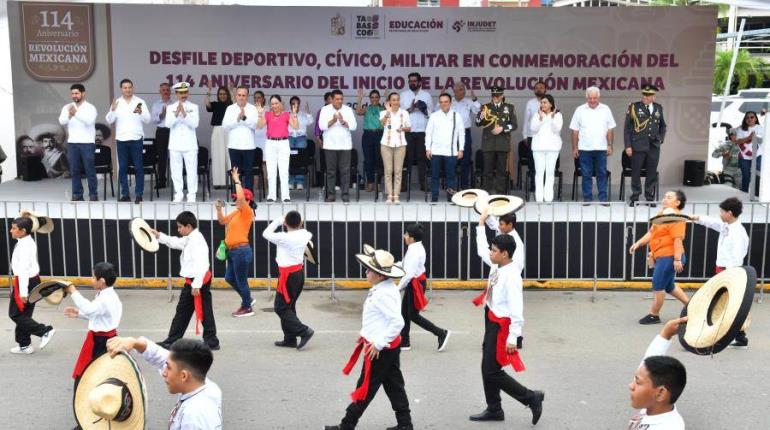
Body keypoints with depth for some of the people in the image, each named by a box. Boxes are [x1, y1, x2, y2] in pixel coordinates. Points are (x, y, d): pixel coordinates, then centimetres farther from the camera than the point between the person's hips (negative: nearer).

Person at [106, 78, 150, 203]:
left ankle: (139, 194, 1)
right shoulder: (116, 103, 8)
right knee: (122, 168, 5)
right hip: (121, 140, 2)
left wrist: (140, 112, -21)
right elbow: (109, 120, 0)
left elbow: (147, 119, -2)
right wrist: (113, 110, -18)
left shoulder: (140, 102, 5)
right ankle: (125, 194, 12)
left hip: (136, 139, -2)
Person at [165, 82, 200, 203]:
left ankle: (192, 195, 3)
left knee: (192, 170, -2)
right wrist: (176, 114, -20)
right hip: (175, 144, 2)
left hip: (190, 144, -1)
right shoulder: (171, 107, 5)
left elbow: (195, 124, -9)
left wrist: (184, 114, -21)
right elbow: (168, 124, -6)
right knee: (176, 170, 6)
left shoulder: (194, 107, 3)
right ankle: (178, 194, 15)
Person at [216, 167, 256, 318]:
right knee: (230, 278, 17)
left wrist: (236, 180, -20)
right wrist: (219, 209, 5)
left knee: (241, 281, -1)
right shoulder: (236, 213, 13)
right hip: (233, 251, 9)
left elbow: (241, 197, -27)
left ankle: (247, 308, 12)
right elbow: (222, 221, 21)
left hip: (241, 251, -9)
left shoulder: (247, 212, -11)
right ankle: (247, 299, 31)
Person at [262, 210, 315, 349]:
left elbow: (266, 234, -5)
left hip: (288, 275, -8)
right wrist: (301, 226, 10)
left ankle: (304, 331, -9)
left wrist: (277, 221, 2)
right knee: (289, 306, 16)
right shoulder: (304, 235, 0)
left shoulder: (284, 237, -19)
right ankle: (290, 339, 19)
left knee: (281, 308, 1)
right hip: (300, 272, 8)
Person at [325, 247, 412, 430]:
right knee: (394, 385, 14)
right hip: (389, 346, 10)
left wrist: (378, 343, -24)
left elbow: (397, 322, -30)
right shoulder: (383, 289, 6)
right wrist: (366, 334, 17)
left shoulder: (383, 294, -25)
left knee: (366, 387, 1)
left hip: (380, 349, -10)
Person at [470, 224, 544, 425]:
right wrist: (481, 225, 22)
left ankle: (532, 398, 8)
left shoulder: (511, 276, -24)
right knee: (487, 368, 15)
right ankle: (494, 409, 28)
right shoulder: (497, 266, 2)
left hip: (501, 326, -9)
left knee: (493, 372, -3)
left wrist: (512, 338, -25)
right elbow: (481, 250, 22)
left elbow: (516, 309, -25)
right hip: (491, 323, 9)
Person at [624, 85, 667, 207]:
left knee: (652, 173, 5)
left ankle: (650, 197, 15)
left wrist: (661, 138, 8)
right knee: (636, 173, 2)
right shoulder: (634, 107, -1)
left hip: (654, 147, 3)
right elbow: (627, 128, -1)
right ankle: (635, 198, 14)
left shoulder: (658, 108, 9)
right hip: (638, 146, -3)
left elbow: (662, 126, 22)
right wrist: (628, 146, -6)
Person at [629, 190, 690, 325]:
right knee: (668, 286, 21)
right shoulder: (662, 214, 14)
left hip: (669, 257, -10)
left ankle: (654, 315, 11)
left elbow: (678, 239, -22)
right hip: (662, 257, 10)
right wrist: (638, 243, 8)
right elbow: (651, 232, 18)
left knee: (658, 286, -1)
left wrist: (677, 259, -26)